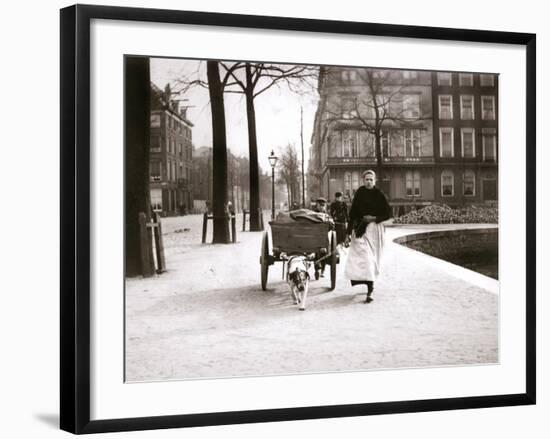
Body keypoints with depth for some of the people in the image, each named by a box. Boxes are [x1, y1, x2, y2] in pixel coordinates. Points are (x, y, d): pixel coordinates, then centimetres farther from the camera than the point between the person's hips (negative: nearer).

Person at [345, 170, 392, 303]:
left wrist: (374, 218, -15)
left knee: (370, 258, -3)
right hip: (360, 229, 3)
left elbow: (388, 213, -3)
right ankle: (369, 286, 9)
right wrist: (351, 228, 2)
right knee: (363, 257, -3)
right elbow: (353, 211, 7)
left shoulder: (379, 195, -4)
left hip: (373, 229, -3)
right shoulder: (360, 193, 5)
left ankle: (370, 290, -2)